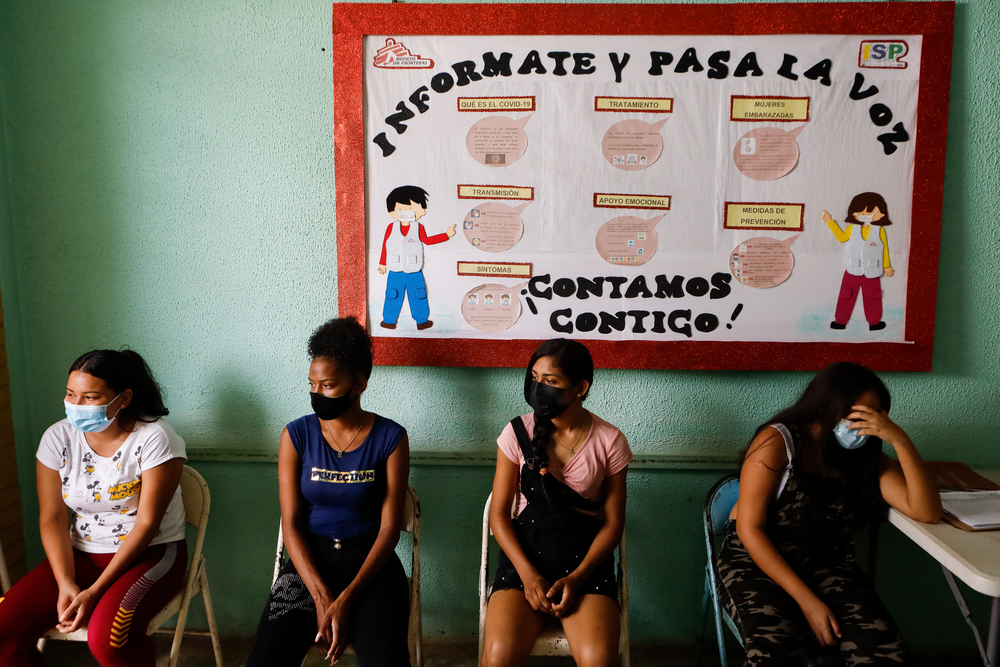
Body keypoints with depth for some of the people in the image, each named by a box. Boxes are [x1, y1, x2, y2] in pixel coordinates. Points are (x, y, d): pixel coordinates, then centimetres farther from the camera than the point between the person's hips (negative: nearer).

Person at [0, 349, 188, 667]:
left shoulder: (155, 439, -17)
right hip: (81, 553, 5)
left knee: (107, 637, -31)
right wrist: (66, 584, -16)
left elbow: (147, 524, -17)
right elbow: (52, 519, -2)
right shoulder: (57, 438, -3)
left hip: (150, 553, -5)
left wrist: (94, 591, -20)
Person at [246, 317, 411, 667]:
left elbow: (389, 526, -6)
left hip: (370, 559, -2)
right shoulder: (296, 435, -1)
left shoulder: (390, 438, -5)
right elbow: (291, 524, -3)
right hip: (309, 559, 2)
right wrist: (322, 597, -14)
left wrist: (347, 599, -16)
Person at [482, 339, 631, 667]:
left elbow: (613, 523, 2)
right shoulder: (517, 433, -1)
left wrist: (577, 577, -11)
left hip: (586, 556, 0)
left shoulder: (610, 442, -3)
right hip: (525, 550, 1)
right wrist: (528, 573, -11)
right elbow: (499, 513, 1)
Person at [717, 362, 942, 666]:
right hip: (758, 557, -4)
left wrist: (901, 441, -19)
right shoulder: (777, 442, -11)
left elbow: (927, 512, -7)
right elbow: (750, 529, -13)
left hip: (828, 563, 4)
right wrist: (808, 602, -18)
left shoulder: (866, 458, 4)